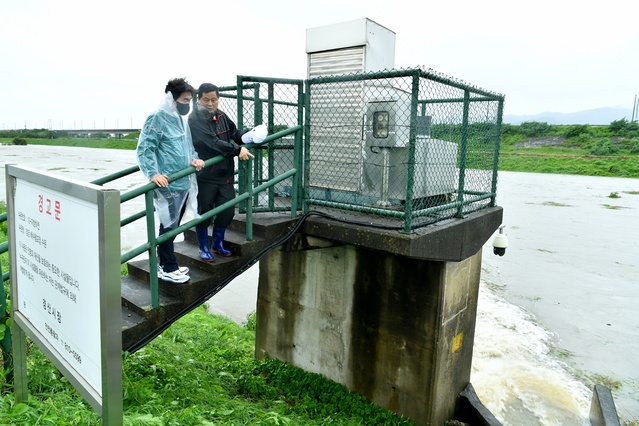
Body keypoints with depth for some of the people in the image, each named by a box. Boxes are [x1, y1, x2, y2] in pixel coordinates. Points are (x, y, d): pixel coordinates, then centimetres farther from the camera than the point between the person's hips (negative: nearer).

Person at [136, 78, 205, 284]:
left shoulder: (181, 119, 16)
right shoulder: (157, 119, -10)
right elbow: (144, 149, -16)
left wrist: (193, 159, 6)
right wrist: (153, 174, -27)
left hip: (184, 182, 9)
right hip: (168, 185, -9)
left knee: (173, 225, 16)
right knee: (168, 226, 0)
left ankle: (167, 264, 29)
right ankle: (168, 269, 12)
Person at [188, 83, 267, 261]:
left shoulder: (221, 116, 7)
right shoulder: (194, 120, -15)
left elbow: (234, 133, 16)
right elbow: (213, 142, -26)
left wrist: (249, 134, -5)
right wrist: (237, 150, -30)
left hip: (225, 174, 7)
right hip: (205, 176, -6)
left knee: (227, 211, 11)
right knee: (204, 213, 6)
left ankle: (218, 244, 31)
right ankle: (204, 249, 24)